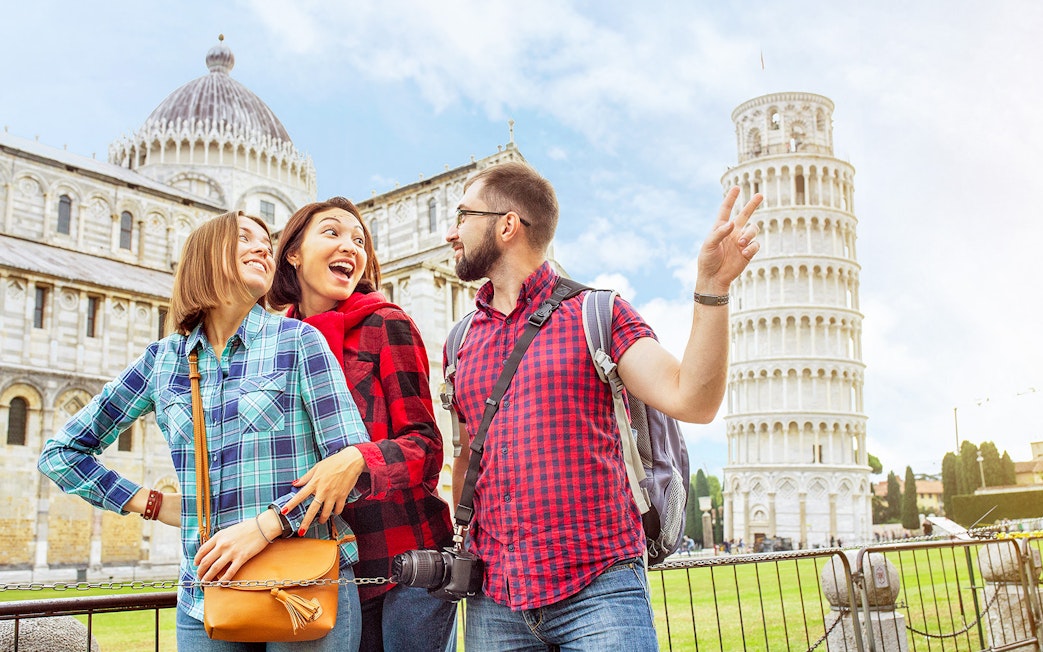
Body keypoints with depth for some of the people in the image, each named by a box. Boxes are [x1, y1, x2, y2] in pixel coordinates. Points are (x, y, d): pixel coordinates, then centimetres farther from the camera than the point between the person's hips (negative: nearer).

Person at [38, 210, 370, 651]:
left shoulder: (297, 340, -2)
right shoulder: (164, 359, 7)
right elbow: (61, 452, 16)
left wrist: (266, 524, -17)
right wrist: (152, 503, 6)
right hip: (204, 597, 3)